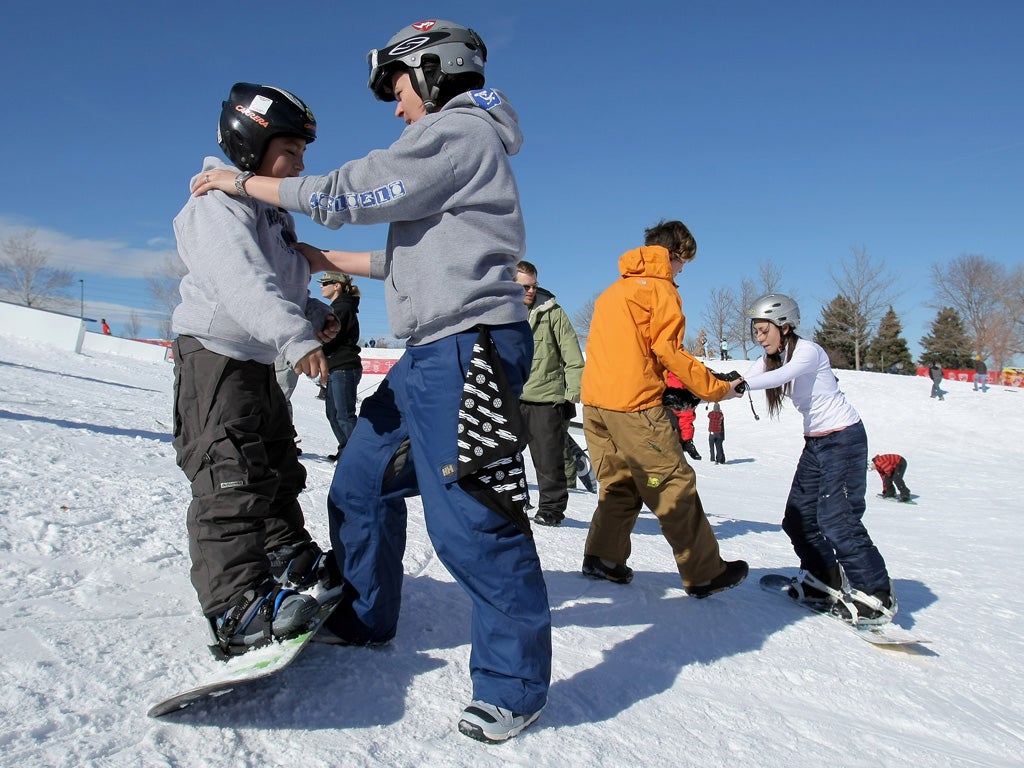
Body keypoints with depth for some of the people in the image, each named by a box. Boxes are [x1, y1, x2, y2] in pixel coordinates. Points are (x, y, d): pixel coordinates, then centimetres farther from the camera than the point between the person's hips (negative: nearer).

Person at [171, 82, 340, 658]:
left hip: (259, 363, 10)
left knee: (279, 469, 18)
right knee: (233, 478, -17)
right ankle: (237, 603, -19)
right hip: (214, 356, -10)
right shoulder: (219, 205, -16)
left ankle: (293, 561, 33)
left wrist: (316, 314, 1)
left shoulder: (274, 215, 16)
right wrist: (296, 337, -46)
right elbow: (242, 281, -33)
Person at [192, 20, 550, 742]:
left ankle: (514, 684, 2)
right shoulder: (456, 145, 27)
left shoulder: (458, 130, -5)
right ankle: (362, 618, 32)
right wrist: (318, 258, 30)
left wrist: (244, 182, 6)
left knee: (468, 521, -11)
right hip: (432, 355, 11)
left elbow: (346, 194, -7)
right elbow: (413, 256, 27)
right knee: (362, 482, 15)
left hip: (468, 348, -11)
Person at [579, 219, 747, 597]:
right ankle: (705, 573, 5)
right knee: (675, 487, -1)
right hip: (633, 403, -8)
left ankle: (602, 557, 15)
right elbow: (668, 350, -10)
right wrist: (717, 388, -3)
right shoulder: (660, 287, -2)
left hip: (594, 402, 8)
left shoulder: (614, 289, 23)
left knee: (619, 484, 17)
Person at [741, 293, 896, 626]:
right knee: (798, 517, 5)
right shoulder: (770, 359, 6)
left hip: (844, 437, -8)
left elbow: (780, 377, -37)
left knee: (837, 518, -14)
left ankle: (876, 595, -4)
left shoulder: (808, 351, -17)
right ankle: (824, 578, 20)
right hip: (815, 442, 9)